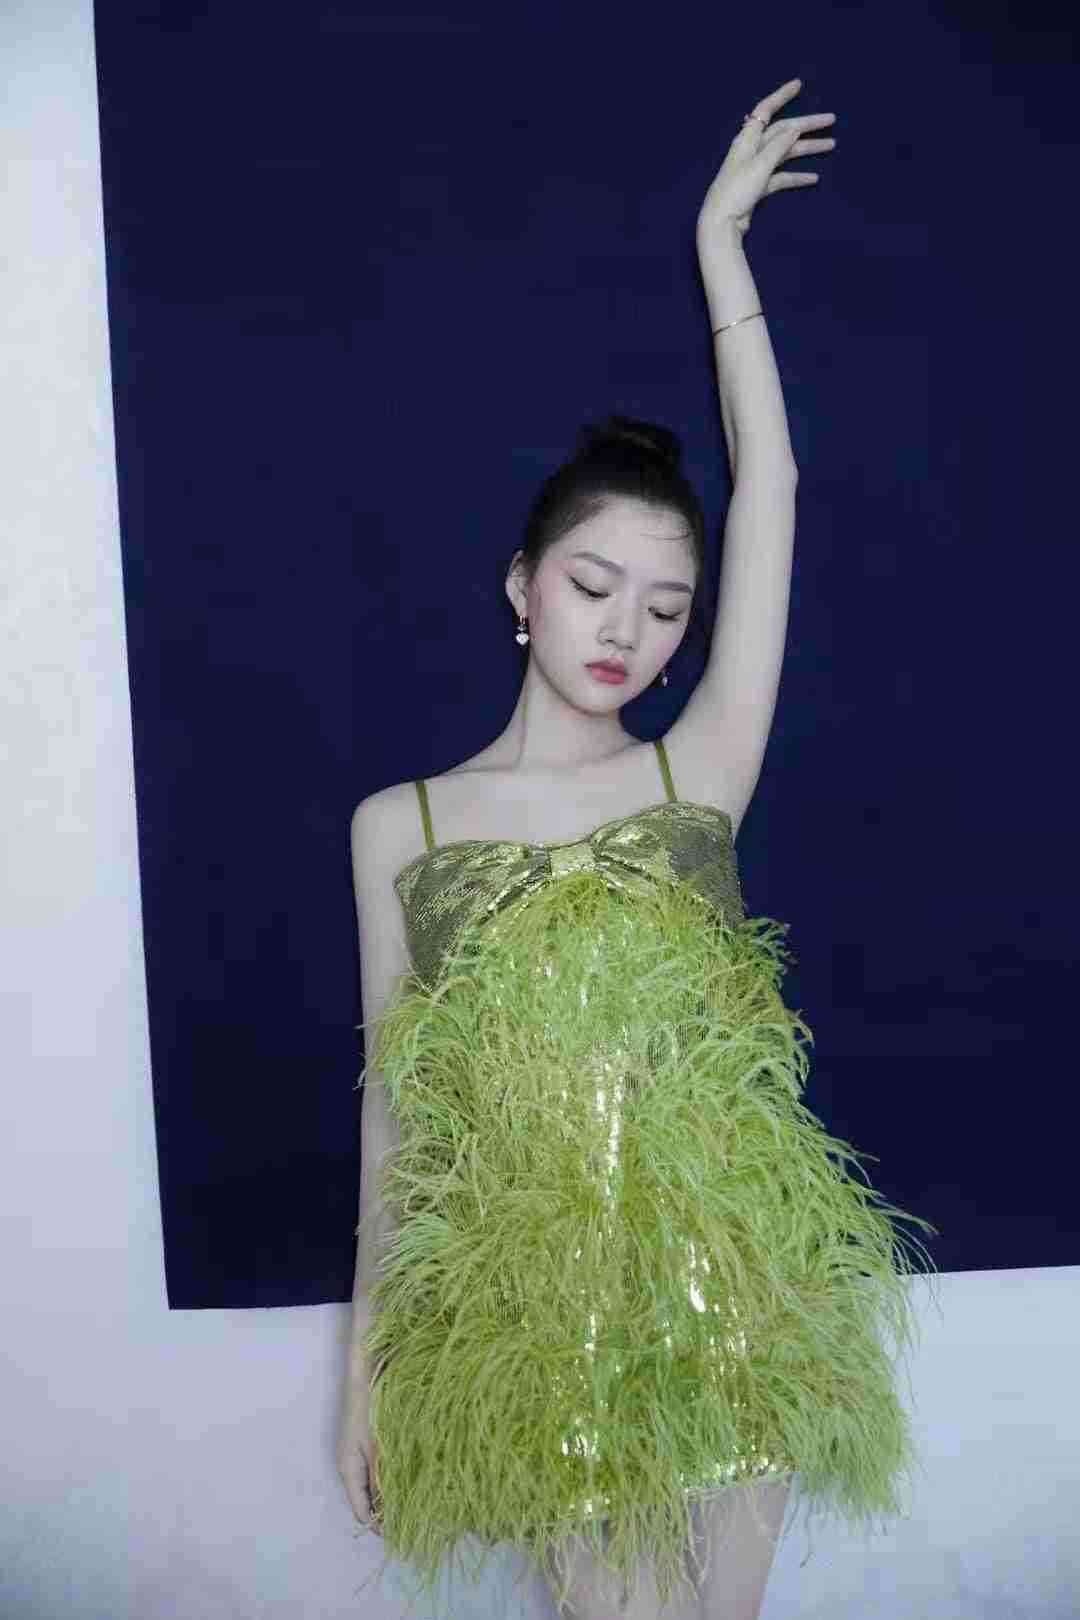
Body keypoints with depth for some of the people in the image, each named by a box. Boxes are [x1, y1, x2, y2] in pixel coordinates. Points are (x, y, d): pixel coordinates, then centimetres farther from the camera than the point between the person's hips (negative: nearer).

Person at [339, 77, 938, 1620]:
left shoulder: (702, 773, -1)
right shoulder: (397, 824, -1)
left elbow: (770, 493, -4)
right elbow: (390, 1100, 3)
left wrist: (721, 247, 3)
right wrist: (372, 1360, 5)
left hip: (725, 1289, 1)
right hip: (532, 1303, -1)